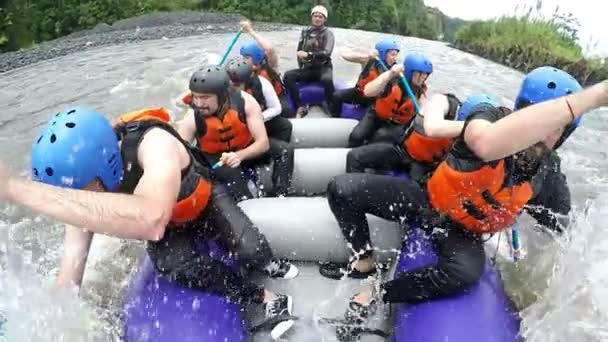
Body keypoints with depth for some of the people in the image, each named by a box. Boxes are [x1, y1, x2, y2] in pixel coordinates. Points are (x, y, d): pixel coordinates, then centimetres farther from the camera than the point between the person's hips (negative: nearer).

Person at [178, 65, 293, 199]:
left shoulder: (245, 101, -27)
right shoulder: (191, 119, -25)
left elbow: (263, 143, -26)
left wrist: (240, 155, -43)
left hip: (246, 149, 2)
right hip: (214, 158, -1)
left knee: (284, 151, -20)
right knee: (230, 173, -35)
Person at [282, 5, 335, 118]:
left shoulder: (328, 33, 1)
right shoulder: (305, 32, 13)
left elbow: (326, 53, -14)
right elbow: (300, 51, 12)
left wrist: (309, 54, -25)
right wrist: (301, 66, -5)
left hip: (323, 67, -4)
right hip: (307, 68, 4)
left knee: (327, 79, -40)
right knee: (288, 76, -23)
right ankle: (300, 108, -19)